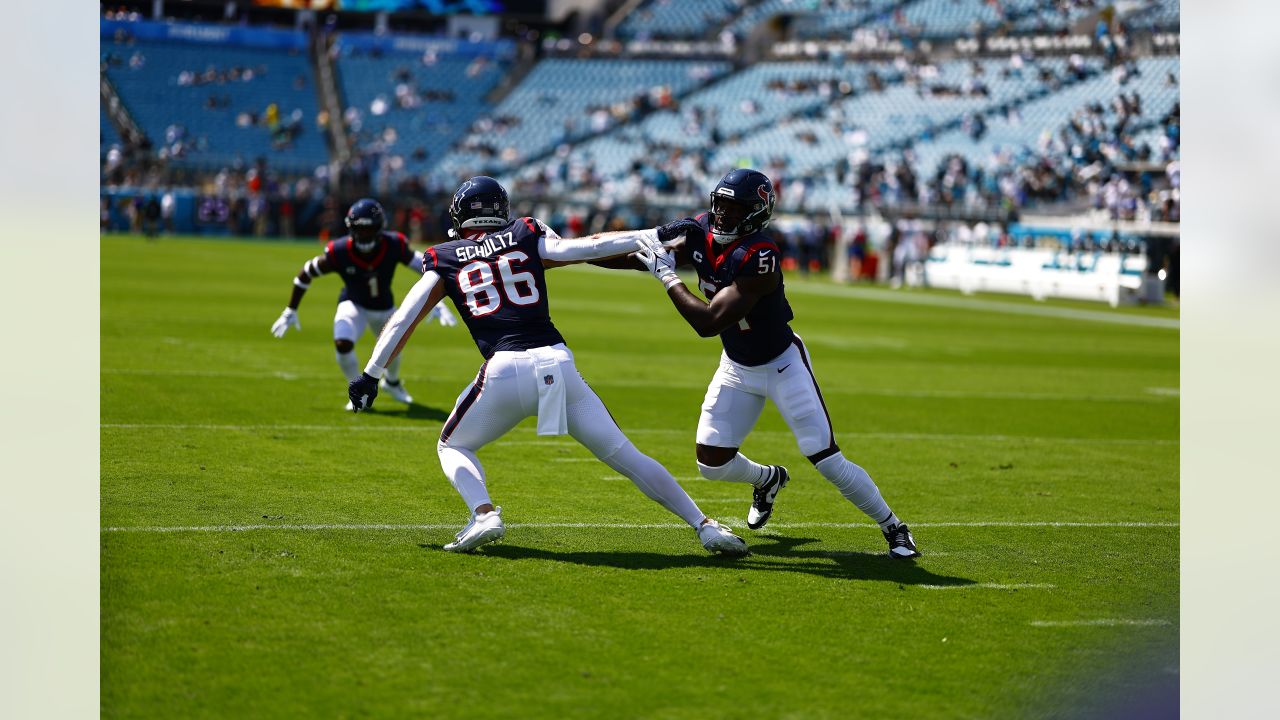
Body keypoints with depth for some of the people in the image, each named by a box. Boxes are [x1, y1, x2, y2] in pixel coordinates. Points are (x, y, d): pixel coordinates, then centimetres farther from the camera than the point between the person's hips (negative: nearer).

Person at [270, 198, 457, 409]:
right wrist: (291, 310, -9)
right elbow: (306, 273, -16)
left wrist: (437, 303, -26)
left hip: (384, 307, 2)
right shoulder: (339, 252, -32)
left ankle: (392, 382, 54)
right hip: (353, 304, -2)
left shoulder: (394, 246, -31)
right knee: (342, 343, -26)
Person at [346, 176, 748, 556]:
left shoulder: (444, 261, 16)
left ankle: (484, 514, -5)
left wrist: (370, 376, 19)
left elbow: (402, 321, 13)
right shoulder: (527, 237, 17)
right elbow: (575, 249, 3)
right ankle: (704, 526, 6)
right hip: (557, 364, 2)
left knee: (452, 447, 23)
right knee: (624, 456, 11)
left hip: (504, 370, -1)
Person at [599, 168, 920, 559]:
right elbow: (636, 256, -3)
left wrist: (667, 275, -30)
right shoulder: (700, 234, -13)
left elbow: (709, 322, -37)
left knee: (827, 460, -9)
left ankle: (893, 527, 8)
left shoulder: (758, 258, -34)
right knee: (712, 464, 3)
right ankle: (769, 479, 37)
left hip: (782, 364, -6)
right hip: (737, 367, 7)